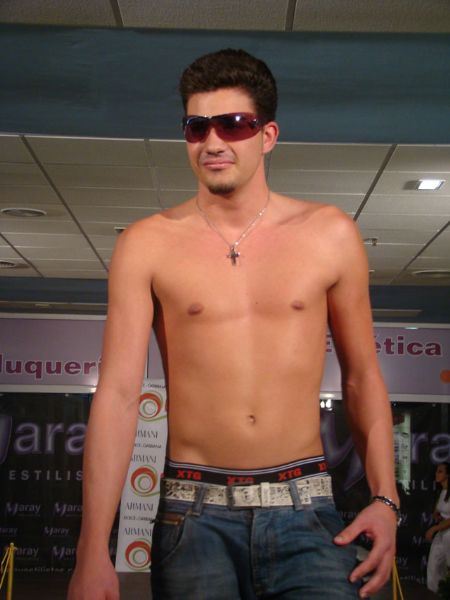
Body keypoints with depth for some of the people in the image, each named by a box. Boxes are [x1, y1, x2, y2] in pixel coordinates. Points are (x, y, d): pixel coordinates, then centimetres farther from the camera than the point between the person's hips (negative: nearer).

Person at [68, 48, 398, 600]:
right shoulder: (147, 245, 0)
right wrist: (93, 551, -13)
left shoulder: (329, 235, 3)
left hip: (304, 512, 1)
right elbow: (117, 393, -6)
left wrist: (385, 498, -2)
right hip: (195, 514, 0)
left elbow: (361, 376, 10)